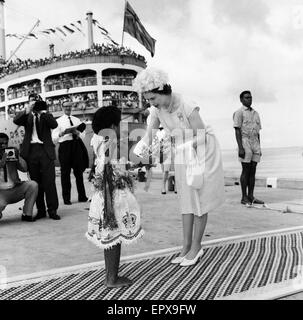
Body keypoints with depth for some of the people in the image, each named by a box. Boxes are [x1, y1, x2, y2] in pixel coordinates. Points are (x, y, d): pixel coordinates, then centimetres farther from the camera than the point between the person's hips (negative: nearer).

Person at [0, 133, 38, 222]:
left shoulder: (12, 153, 8)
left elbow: (24, 169, 1)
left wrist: (18, 157, -13)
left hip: (15, 190, 4)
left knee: (33, 185, -19)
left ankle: (27, 214, -7)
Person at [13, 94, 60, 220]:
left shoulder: (46, 115, 14)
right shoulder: (27, 116, 15)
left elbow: (54, 125, -4)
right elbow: (16, 120, -4)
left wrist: (43, 112, -11)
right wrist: (28, 109, -16)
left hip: (46, 151, -1)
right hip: (31, 151, 2)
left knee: (49, 182, -6)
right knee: (36, 182, 3)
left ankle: (52, 210, -1)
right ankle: (41, 210, 11)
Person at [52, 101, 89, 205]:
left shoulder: (77, 120, 16)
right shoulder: (58, 121, 5)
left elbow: (83, 136, 13)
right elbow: (54, 139, 0)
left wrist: (77, 132, -8)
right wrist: (61, 133, -18)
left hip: (77, 146, 3)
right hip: (65, 145, -3)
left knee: (79, 172, 7)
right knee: (65, 173, 1)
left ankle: (82, 196, 16)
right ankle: (66, 198, 10)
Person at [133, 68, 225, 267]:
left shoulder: (188, 107, -27)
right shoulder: (158, 109, -8)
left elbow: (201, 138, -22)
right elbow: (149, 137, -6)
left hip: (202, 152, -6)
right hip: (183, 156, 6)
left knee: (199, 200, 1)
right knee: (187, 201, 9)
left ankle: (196, 247, 15)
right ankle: (187, 247, 17)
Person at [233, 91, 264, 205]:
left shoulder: (255, 113, 18)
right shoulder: (239, 112, -3)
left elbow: (257, 132, 18)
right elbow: (237, 131, -11)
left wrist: (259, 148, 13)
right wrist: (240, 148, -19)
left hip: (255, 143, 7)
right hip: (244, 143, -7)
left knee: (253, 171, 5)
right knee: (246, 171, -6)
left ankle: (251, 197, 9)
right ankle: (244, 197, 1)